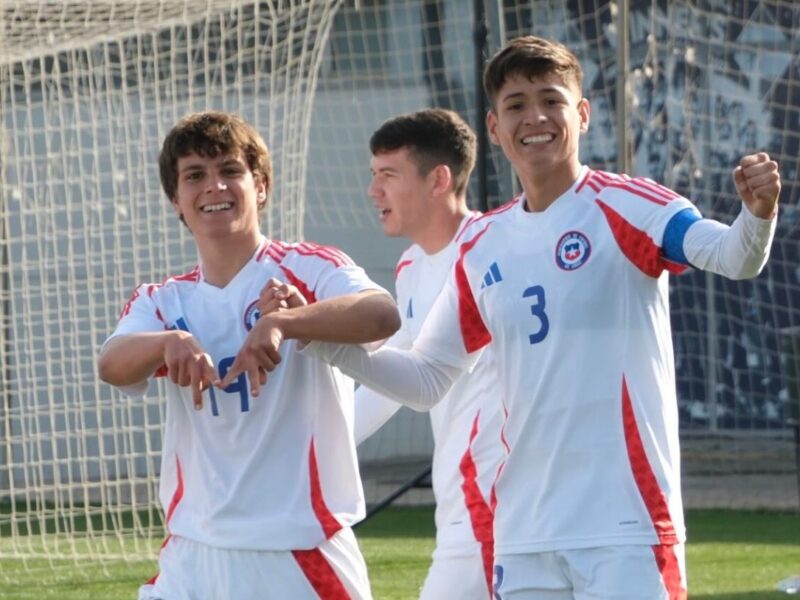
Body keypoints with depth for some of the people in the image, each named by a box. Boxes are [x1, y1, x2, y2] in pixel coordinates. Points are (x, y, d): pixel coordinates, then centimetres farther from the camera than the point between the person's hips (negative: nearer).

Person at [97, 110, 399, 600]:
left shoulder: (306, 270, -2)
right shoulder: (163, 301, 12)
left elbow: (383, 314, -23)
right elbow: (112, 365, -10)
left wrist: (280, 323, -38)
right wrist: (171, 342, -32)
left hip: (301, 554, -4)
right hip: (195, 557, 4)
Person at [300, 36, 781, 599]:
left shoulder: (626, 206, -5)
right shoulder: (482, 249, 12)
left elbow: (731, 256, -22)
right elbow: (427, 378, 20)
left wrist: (757, 216, -44)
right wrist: (325, 340, 7)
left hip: (625, 530, -6)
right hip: (524, 535, 6)